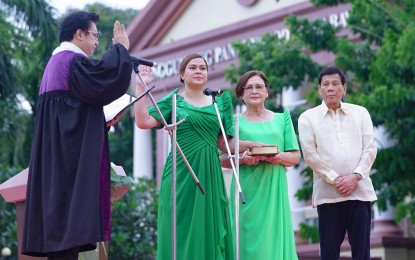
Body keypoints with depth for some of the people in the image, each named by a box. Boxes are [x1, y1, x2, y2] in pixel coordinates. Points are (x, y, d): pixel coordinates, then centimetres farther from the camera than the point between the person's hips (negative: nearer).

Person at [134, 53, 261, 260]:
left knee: (209, 232, 1)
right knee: (181, 230, -3)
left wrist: (249, 144, -2)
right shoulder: (174, 100, 6)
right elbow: (143, 121, -7)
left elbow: (223, 143, 11)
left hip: (209, 175, 2)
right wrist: (141, 86, -6)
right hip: (181, 173, -2)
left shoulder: (220, 102, 12)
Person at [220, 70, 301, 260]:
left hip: (274, 190, 1)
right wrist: (242, 159, -15)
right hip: (247, 191, -1)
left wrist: (279, 157, -10)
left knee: (274, 238, -2)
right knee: (249, 240, -5)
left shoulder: (282, 119, 14)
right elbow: (223, 159, 5)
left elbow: (295, 157, 10)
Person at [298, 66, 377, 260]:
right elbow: (310, 154, -2)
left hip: (359, 190, 1)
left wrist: (355, 176, -10)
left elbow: (370, 149, 5)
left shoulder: (360, 113, 11)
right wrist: (335, 179, -11)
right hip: (327, 193, -1)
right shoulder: (308, 118, 6)